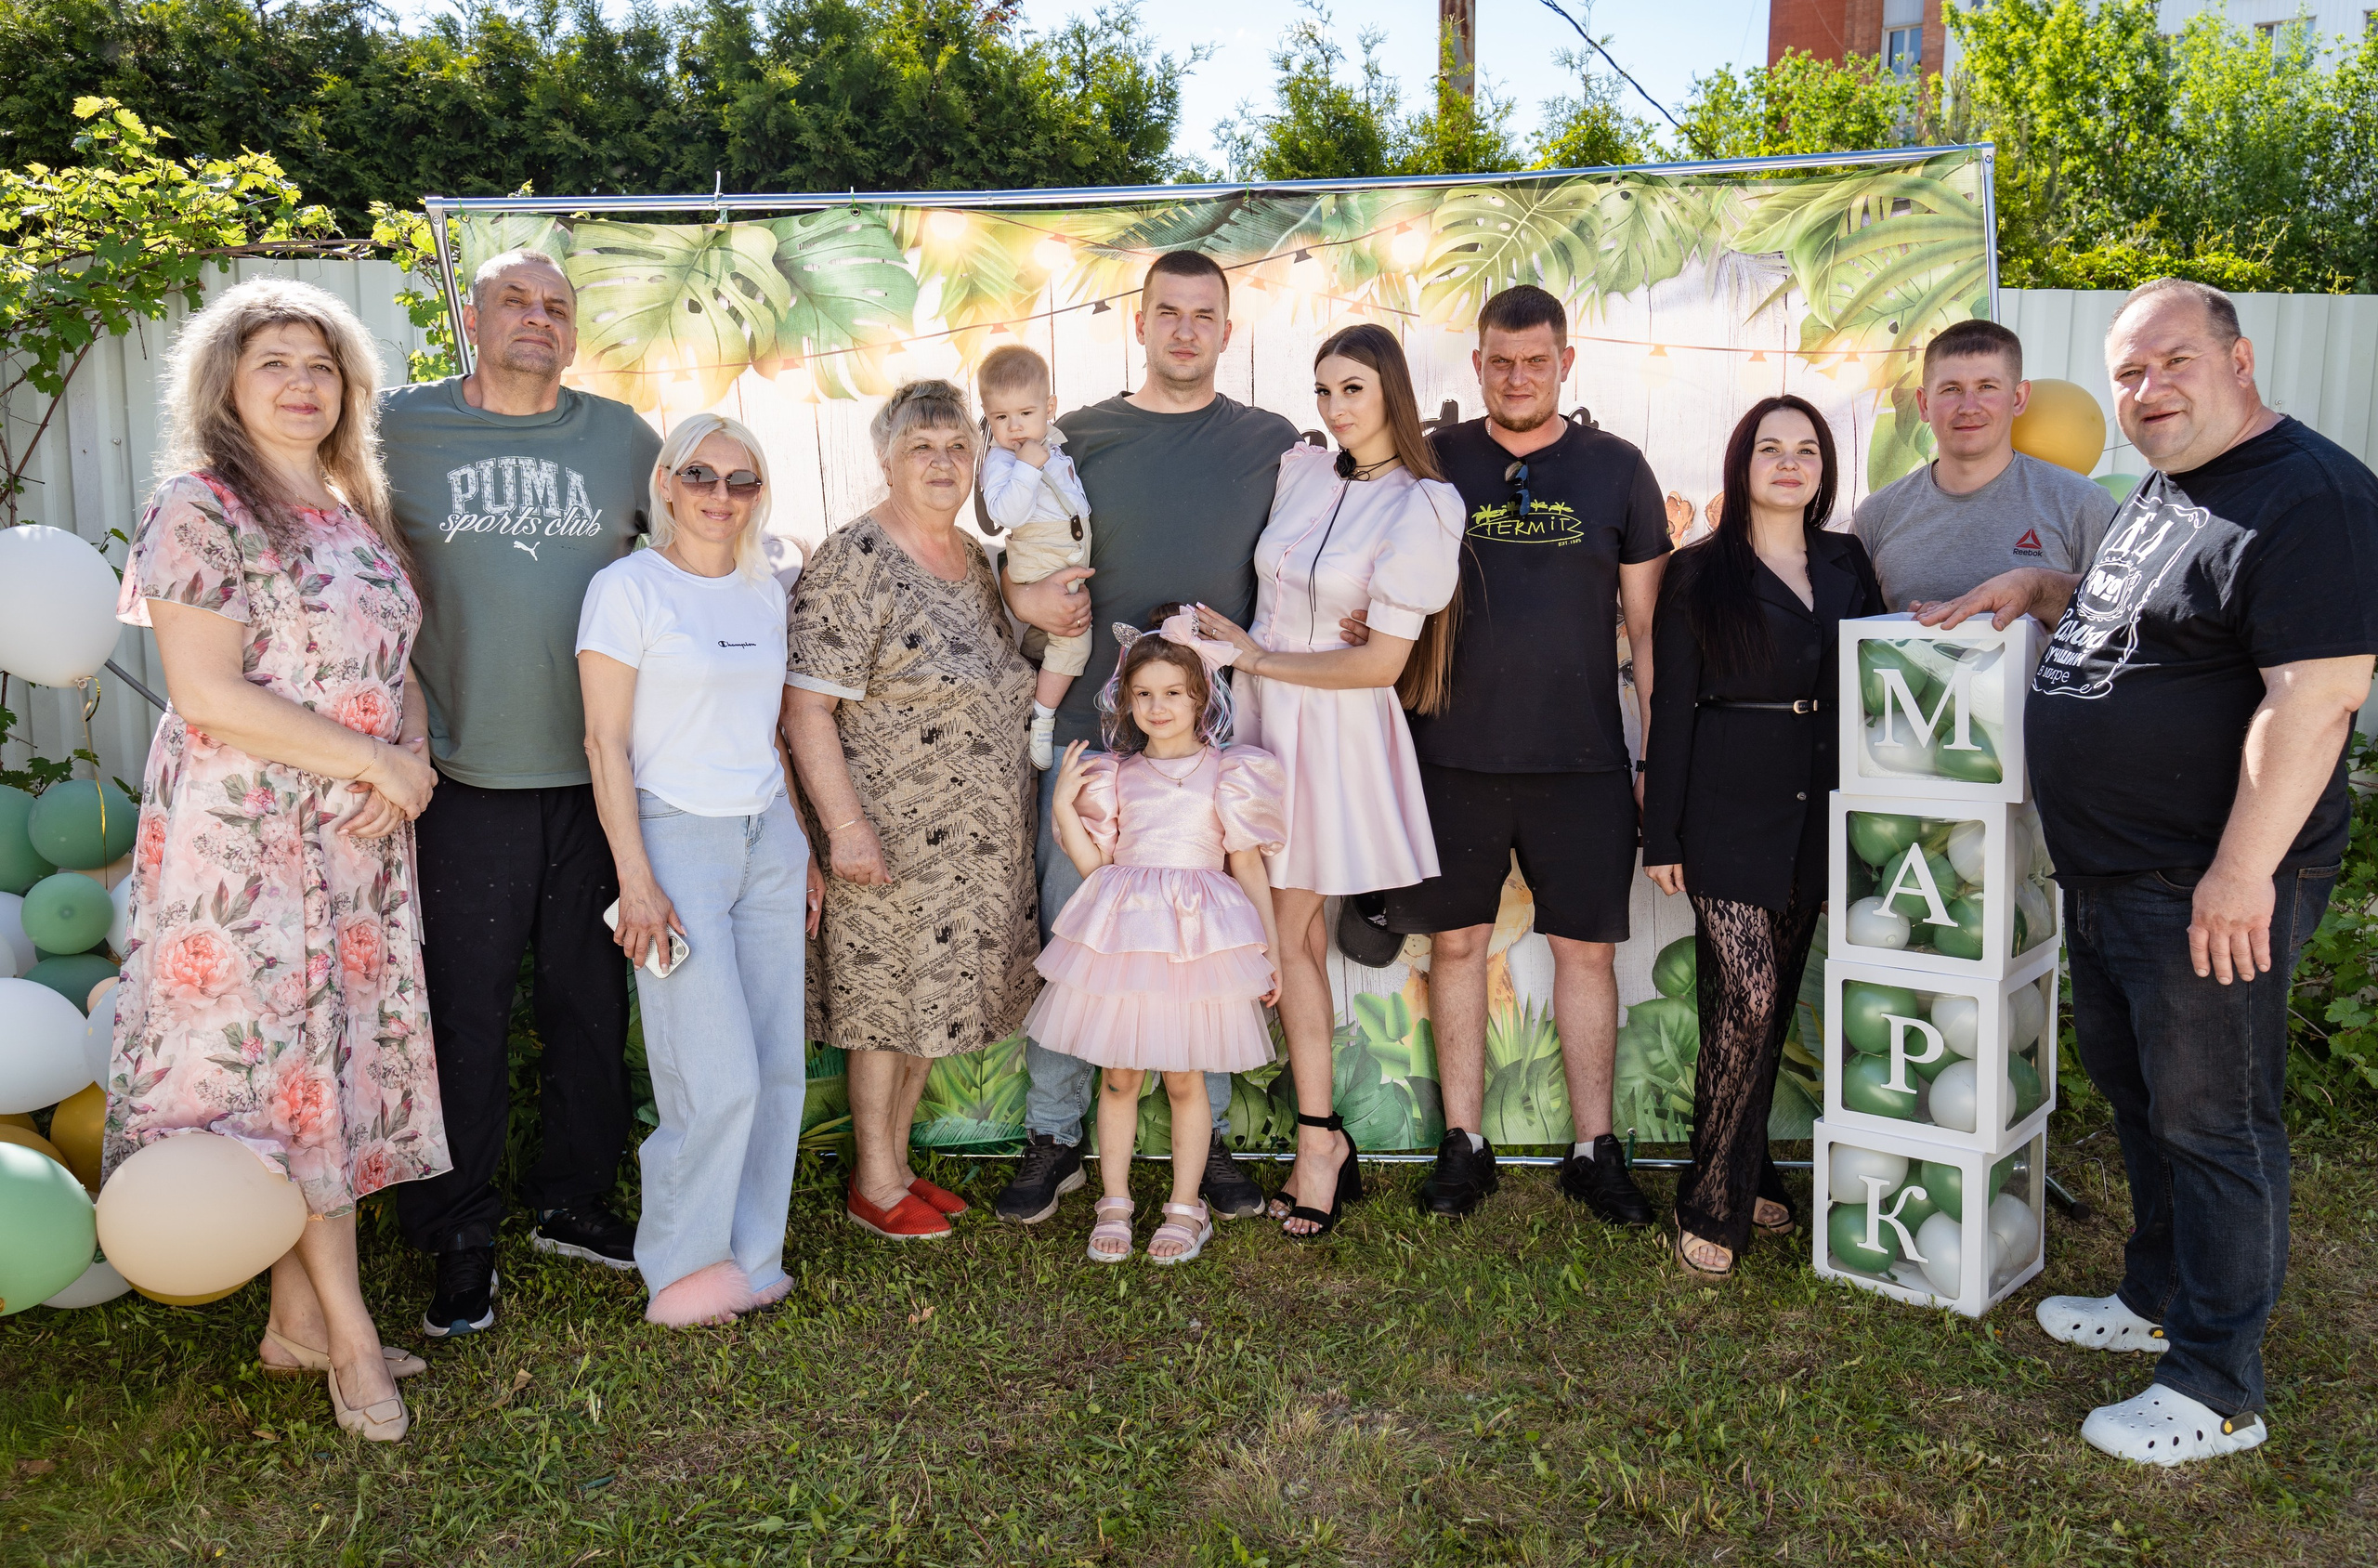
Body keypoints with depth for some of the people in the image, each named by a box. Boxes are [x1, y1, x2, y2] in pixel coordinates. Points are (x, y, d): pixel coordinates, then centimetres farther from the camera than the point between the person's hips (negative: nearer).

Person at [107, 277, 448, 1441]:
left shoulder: (355, 512, 14)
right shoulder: (200, 508, -8)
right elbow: (207, 697, -16)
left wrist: (405, 771, -4)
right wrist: (371, 761, -15)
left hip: (360, 837, 7)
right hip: (246, 838, -7)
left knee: (336, 1058, 9)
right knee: (281, 1058, -1)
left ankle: (300, 1319, 21)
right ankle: (346, 1330, 9)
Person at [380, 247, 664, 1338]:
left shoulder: (622, 436, 9)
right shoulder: (401, 426, 3)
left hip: (600, 769, 3)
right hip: (467, 770, -2)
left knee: (589, 997, 11)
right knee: (466, 1009, 2)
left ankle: (574, 1201, 28)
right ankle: (461, 1238, 17)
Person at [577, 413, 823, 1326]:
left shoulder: (766, 592, 12)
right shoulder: (627, 589, -5)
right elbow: (605, 744, -8)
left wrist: (804, 850, 15)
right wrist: (636, 878, -14)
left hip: (768, 840, 6)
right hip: (677, 838, -6)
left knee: (778, 1068, 5)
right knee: (719, 1079, -7)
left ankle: (748, 1257, 21)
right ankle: (681, 1268, 13)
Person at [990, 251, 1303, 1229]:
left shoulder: (1273, 445, 7)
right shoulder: (1079, 438, 8)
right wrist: (1024, 595, -10)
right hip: (1093, 721, 1)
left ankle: (1210, 1132, 21)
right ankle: (1053, 1135, 18)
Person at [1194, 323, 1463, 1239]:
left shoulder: (1419, 509, -11)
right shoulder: (1299, 471, 6)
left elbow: (1381, 660, -15)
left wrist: (1255, 655, -10)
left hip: (1334, 733, -6)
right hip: (1264, 715, 6)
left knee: (1286, 933, -2)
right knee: (1294, 930, 7)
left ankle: (1318, 1140, 11)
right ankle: (1324, 1139, 16)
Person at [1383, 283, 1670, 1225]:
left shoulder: (1614, 469, 4)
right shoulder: (1434, 463, 5)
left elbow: (1646, 624, 5)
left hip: (1582, 759, 0)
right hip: (1453, 753, 1)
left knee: (1586, 948, 5)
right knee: (1455, 942, 6)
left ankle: (1594, 1152, 17)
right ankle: (1464, 1145, 19)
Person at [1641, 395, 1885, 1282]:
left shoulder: (1848, 565, 12)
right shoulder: (1700, 574, 1)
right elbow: (1672, 708, -2)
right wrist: (1661, 834, -6)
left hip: (1819, 810, 4)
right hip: (1730, 811, -4)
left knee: (1774, 1001, 10)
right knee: (1746, 1000, -11)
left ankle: (1748, 1177, 23)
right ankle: (1712, 1205, 0)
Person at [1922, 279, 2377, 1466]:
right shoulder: (2163, 492, 14)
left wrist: (2243, 870, -27)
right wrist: (2037, 591, 11)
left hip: (2210, 889, -10)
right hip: (2108, 877, 10)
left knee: (2211, 1123, 1)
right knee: (2137, 1095, 21)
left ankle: (2217, 1390, 14)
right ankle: (2158, 1299, 39)